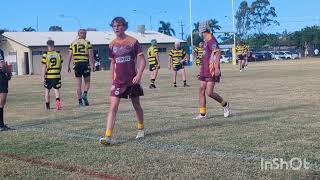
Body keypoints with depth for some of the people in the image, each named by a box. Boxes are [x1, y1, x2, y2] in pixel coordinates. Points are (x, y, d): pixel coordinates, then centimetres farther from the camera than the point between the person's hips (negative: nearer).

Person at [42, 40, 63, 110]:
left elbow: (44, 67, -9)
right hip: (57, 75, 1)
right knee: (56, 90, 4)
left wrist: (44, 77, -4)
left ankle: (47, 106, 22)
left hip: (48, 76, -1)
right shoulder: (58, 55, 2)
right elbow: (60, 66, 7)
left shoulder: (45, 55, -8)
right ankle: (58, 100, -22)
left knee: (47, 90, 14)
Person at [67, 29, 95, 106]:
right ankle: (85, 94, -13)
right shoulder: (87, 43, 1)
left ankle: (80, 101, 6)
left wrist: (68, 66, 10)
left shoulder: (73, 43, 9)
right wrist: (93, 65, -2)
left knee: (79, 84, 6)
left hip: (77, 64, 2)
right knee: (87, 82, 12)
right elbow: (91, 55, -5)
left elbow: (70, 56, 6)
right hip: (85, 63, -2)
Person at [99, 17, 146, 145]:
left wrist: (139, 75, -17)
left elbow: (142, 60, -4)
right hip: (118, 82, 2)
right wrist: (112, 81, 12)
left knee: (137, 105, 14)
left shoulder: (133, 42, -5)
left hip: (132, 80, -2)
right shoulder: (112, 45, 5)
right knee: (113, 108, -9)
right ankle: (107, 137, -14)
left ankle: (141, 129, 37)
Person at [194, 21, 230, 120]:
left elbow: (218, 52, -24)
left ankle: (225, 105, 13)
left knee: (209, 93, -9)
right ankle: (202, 114, 9)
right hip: (204, 71, 9)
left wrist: (217, 68, -32)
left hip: (211, 72, -9)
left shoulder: (211, 40, -15)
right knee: (201, 91, 5)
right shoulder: (206, 41, 15)